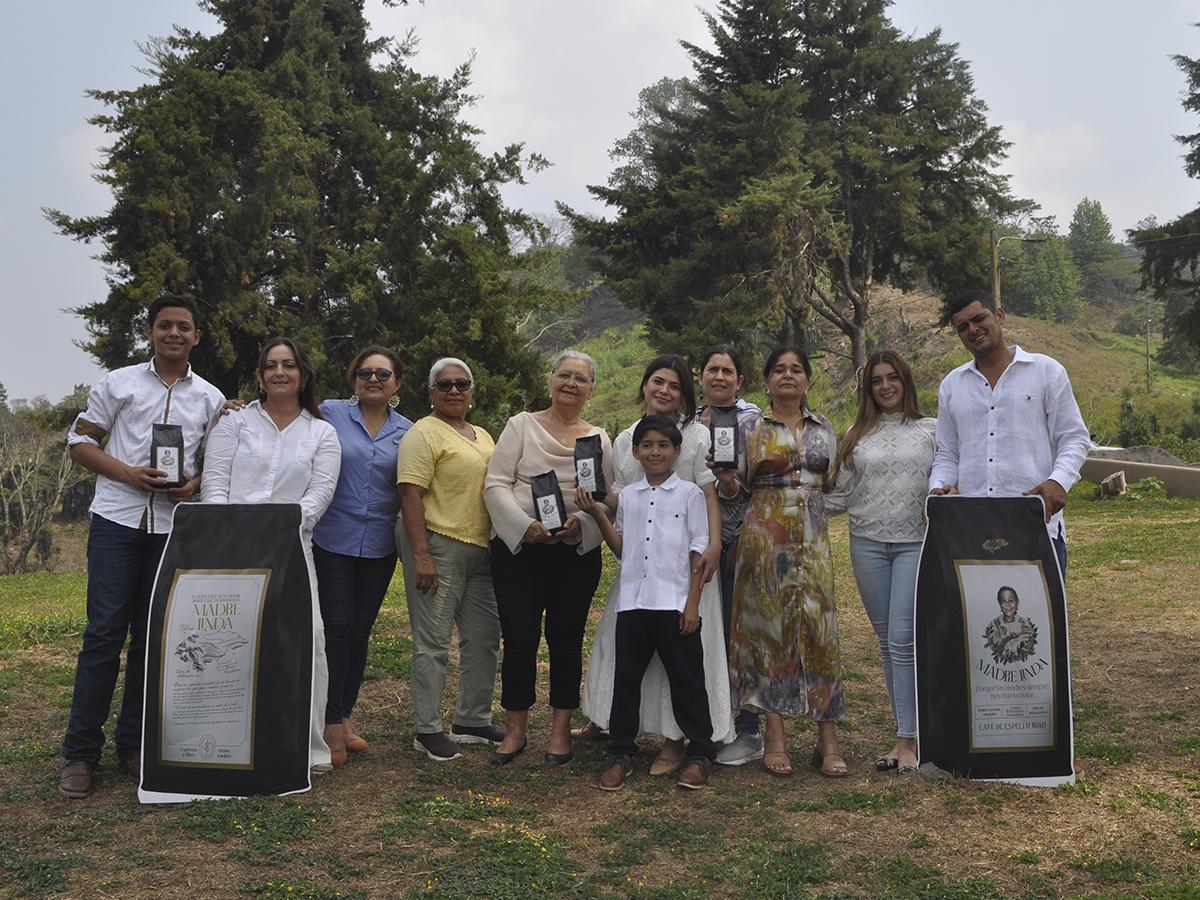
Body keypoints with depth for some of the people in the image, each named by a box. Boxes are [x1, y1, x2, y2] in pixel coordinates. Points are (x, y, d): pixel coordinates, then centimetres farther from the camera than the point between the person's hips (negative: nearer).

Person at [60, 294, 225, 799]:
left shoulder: (210, 399, 11)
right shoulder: (118, 383, 6)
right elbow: (80, 441, 5)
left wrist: (196, 483, -7)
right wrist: (128, 473, -11)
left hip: (173, 527, 2)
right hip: (116, 520, -2)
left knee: (151, 637, 7)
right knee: (104, 633, -4)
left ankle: (134, 744, 18)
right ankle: (80, 752, 6)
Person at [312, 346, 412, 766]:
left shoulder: (406, 431, 6)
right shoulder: (329, 413, -2)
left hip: (378, 546, 3)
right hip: (332, 539, -3)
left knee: (361, 630, 9)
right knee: (337, 627, -3)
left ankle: (345, 716, 23)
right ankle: (331, 722, 9)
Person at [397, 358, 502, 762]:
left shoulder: (483, 436, 18)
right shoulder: (424, 434, -7)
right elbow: (410, 495, -15)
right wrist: (421, 555, -22)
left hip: (480, 550, 8)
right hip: (437, 546, -8)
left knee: (484, 637, 12)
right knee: (433, 642, -3)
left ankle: (472, 721, 25)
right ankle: (427, 731, 6)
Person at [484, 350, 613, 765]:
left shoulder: (600, 440, 12)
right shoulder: (522, 425, 5)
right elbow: (496, 484, -2)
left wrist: (581, 522, -15)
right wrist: (525, 524, -17)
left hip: (577, 550, 2)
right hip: (518, 547, -1)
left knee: (567, 638, 5)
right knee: (518, 637, -1)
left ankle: (561, 729, 18)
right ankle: (515, 729, 14)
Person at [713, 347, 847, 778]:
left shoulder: (823, 429, 14)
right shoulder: (750, 428, 5)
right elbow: (734, 490, 2)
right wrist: (725, 477, -18)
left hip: (812, 537, 2)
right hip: (765, 535, -2)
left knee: (819, 626, -3)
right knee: (769, 625, -2)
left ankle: (828, 741, 2)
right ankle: (774, 738, 6)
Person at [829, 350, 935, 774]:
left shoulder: (931, 430, 5)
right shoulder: (857, 436, 11)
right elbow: (840, 493, 10)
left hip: (915, 543, -3)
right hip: (868, 544, 3)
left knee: (903, 639, -10)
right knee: (887, 641, 7)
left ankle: (908, 740, -4)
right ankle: (907, 730, 15)